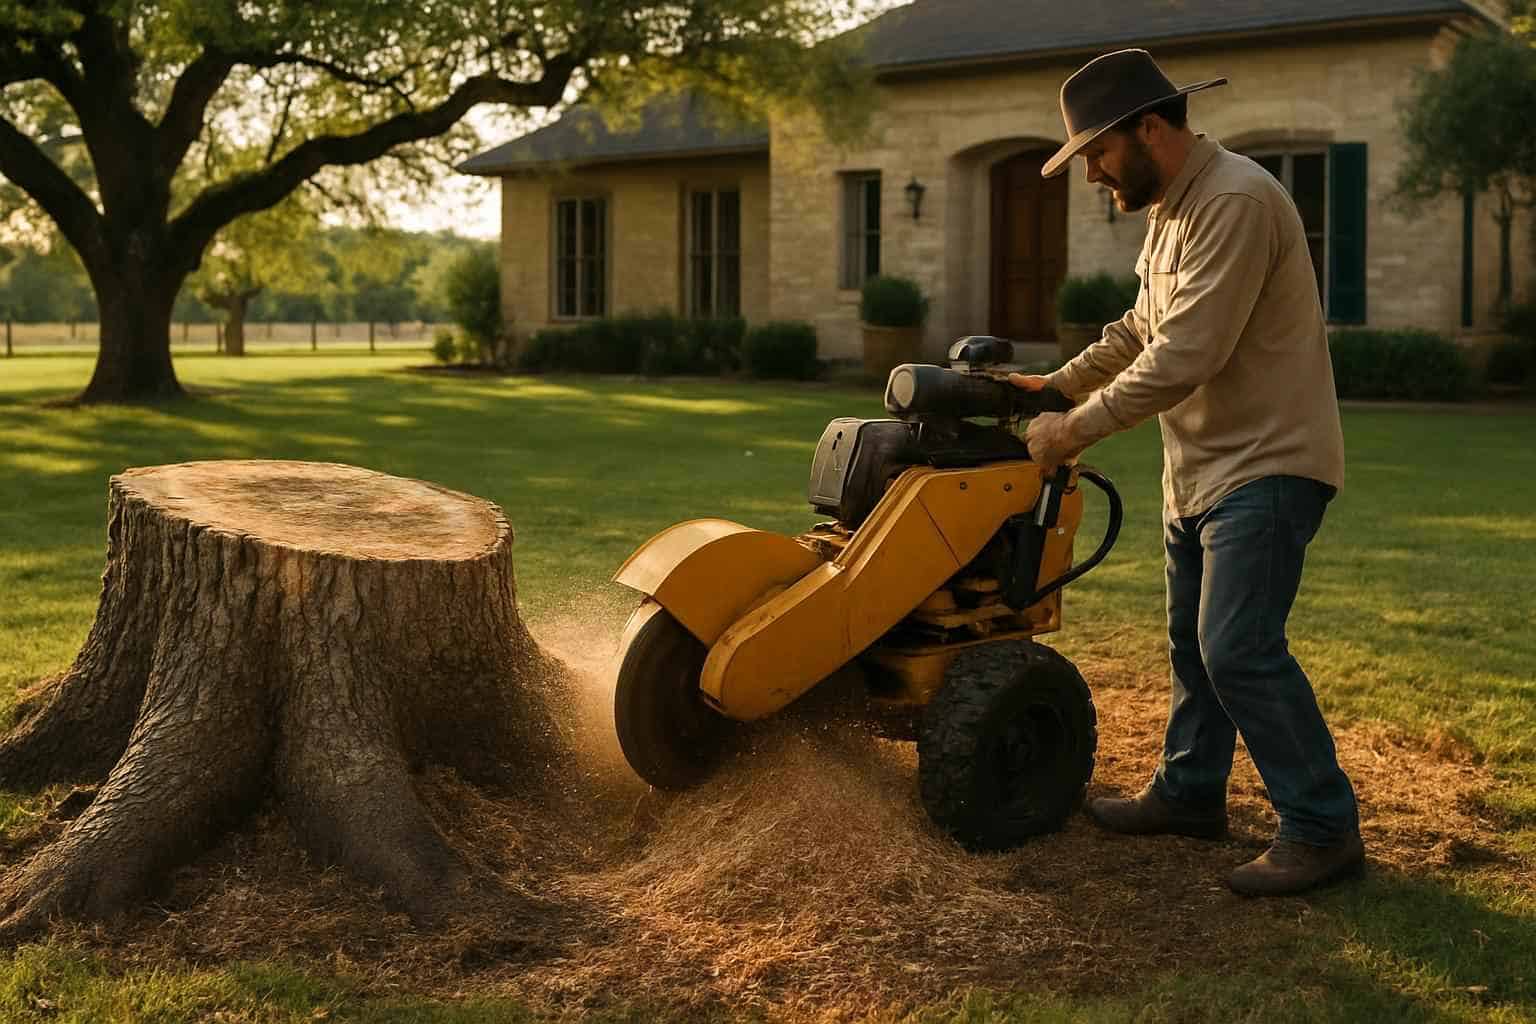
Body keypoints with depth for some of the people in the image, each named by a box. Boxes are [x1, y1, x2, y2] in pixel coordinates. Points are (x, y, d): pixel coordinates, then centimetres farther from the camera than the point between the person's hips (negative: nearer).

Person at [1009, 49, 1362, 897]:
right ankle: (1189, 793, 31)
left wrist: (1075, 430, -20)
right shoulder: (1171, 209, 12)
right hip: (1202, 468, 10)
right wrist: (1056, 385, 11)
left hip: (1266, 463, -10)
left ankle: (1322, 827, -2)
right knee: (1194, 641, 17)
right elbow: (1140, 331, 22)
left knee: (1239, 649, -13)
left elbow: (1184, 356, -27)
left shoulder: (1236, 202, -22)